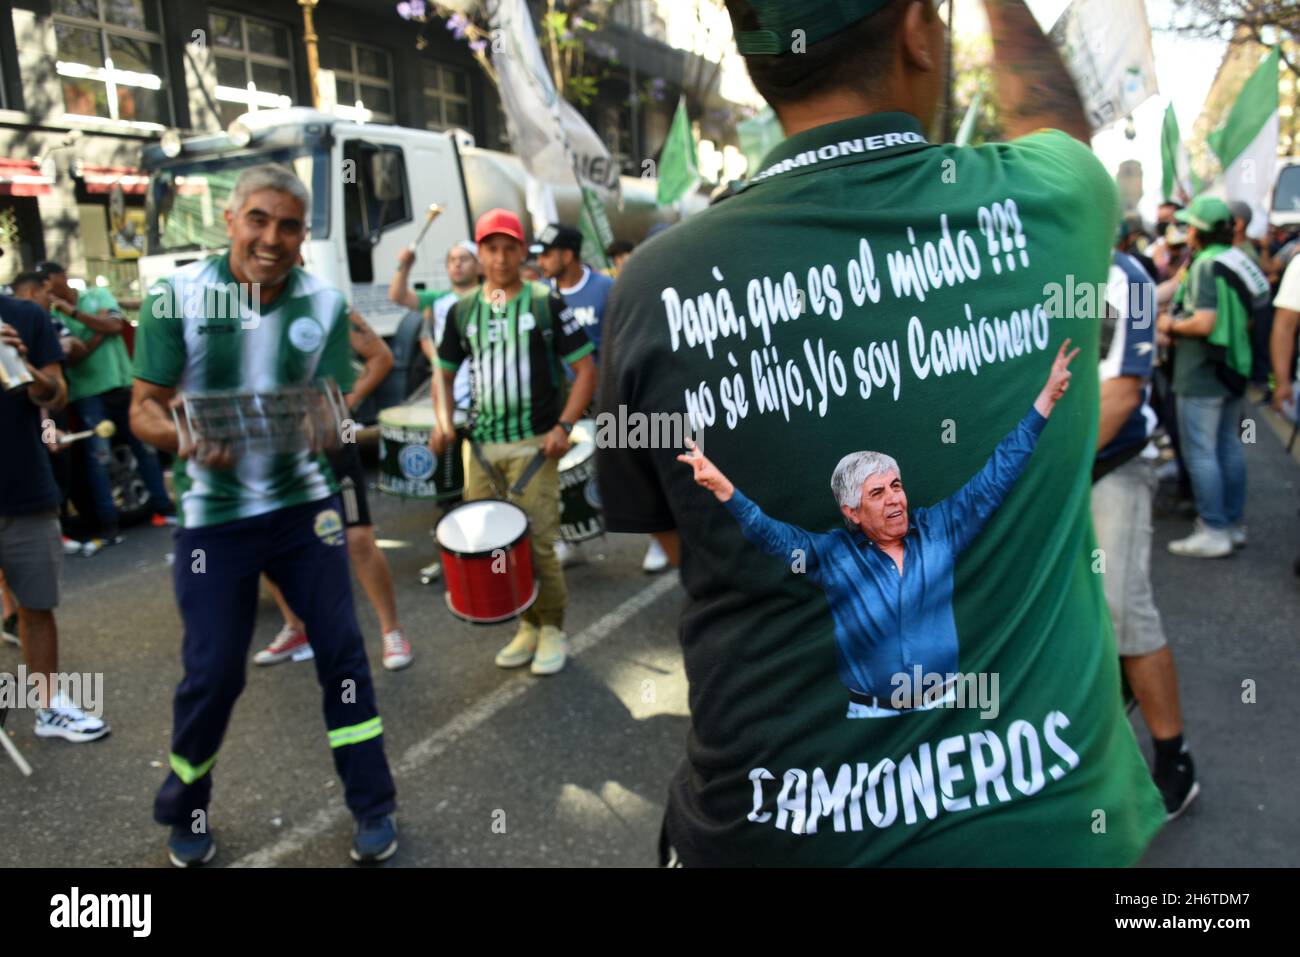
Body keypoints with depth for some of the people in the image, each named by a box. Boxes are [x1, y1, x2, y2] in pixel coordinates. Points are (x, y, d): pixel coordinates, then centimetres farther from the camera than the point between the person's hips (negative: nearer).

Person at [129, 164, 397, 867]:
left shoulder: (325, 306, -3)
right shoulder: (175, 298, -9)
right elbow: (145, 408, -8)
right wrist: (187, 438, -29)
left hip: (305, 503, 2)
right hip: (213, 514, -2)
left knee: (341, 651, 4)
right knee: (212, 671, 3)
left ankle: (372, 809, 21)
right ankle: (182, 815, 31)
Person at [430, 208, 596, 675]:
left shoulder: (546, 303, -1)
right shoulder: (462, 311, 10)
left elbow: (585, 368, -3)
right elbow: (444, 373, 18)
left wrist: (564, 426, -14)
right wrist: (444, 422, 1)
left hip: (533, 444, -4)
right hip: (480, 445, 5)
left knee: (537, 543, -5)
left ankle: (552, 630, 14)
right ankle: (527, 627, 24)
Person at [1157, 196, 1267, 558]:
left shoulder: (1206, 265, -17)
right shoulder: (1237, 260, 10)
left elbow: (1204, 323, -24)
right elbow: (1247, 319, 17)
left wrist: (1170, 325, -8)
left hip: (1201, 376, -9)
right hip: (1233, 369, 9)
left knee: (1200, 452, -4)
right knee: (1229, 447, 14)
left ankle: (1213, 532, -2)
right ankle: (1234, 524, 23)